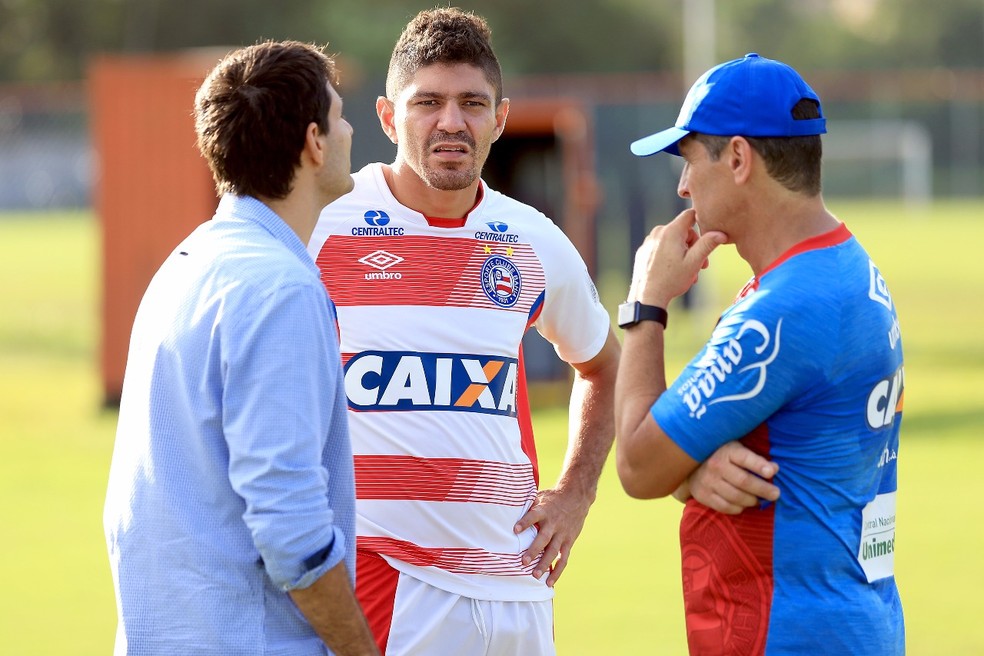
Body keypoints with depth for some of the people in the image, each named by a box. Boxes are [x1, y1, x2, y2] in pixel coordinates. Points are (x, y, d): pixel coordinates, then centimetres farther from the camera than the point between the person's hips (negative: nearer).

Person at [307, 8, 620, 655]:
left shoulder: (538, 245, 8)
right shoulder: (323, 224, -4)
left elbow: (601, 366, 26)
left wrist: (575, 494, 14)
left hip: (514, 576, 4)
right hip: (376, 571, -4)